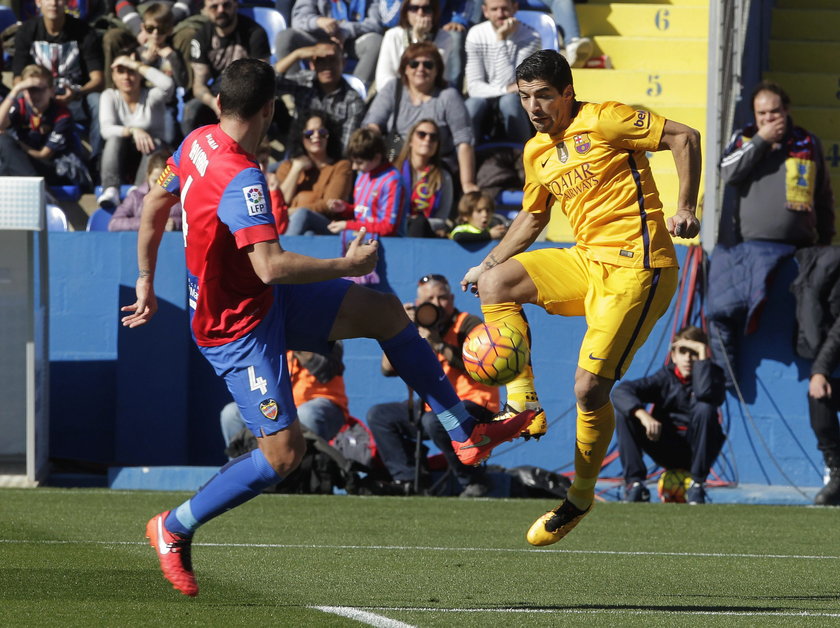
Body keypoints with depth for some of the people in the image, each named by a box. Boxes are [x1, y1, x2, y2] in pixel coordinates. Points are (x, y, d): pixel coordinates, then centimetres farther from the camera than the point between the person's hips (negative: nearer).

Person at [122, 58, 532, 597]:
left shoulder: (197, 143, -2)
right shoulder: (241, 178, -31)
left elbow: (155, 204, 12)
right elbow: (270, 265, -37)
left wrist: (147, 281, 24)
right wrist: (348, 265, -25)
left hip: (269, 303, 10)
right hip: (239, 328, -10)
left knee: (386, 311, 11)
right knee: (283, 453, -11)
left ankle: (466, 432, 18)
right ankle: (174, 529, 6)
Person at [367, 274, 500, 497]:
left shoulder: (468, 325, -7)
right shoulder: (417, 330, 11)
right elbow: (388, 369, 2)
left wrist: (438, 345, -24)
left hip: (475, 406, -8)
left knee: (434, 421, -37)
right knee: (378, 416, 5)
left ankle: (474, 483, -21)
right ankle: (407, 480, -9)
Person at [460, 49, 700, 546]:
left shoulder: (602, 120, -9)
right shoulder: (536, 152, 14)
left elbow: (684, 137, -8)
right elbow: (533, 218, 29)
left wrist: (686, 208, -15)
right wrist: (489, 263, 19)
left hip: (637, 267, -8)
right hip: (587, 262, 8)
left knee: (591, 389, -13)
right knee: (495, 285, -4)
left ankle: (582, 496, 6)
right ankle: (525, 406, -4)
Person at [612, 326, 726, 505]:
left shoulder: (713, 374, -6)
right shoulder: (666, 377, -2)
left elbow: (705, 394, -34)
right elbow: (620, 391, -16)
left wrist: (702, 351, -26)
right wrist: (643, 415, -35)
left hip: (698, 449, -2)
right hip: (666, 451, 2)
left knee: (705, 409, -31)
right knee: (624, 411, -16)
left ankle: (697, 484, -21)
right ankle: (635, 483, -17)